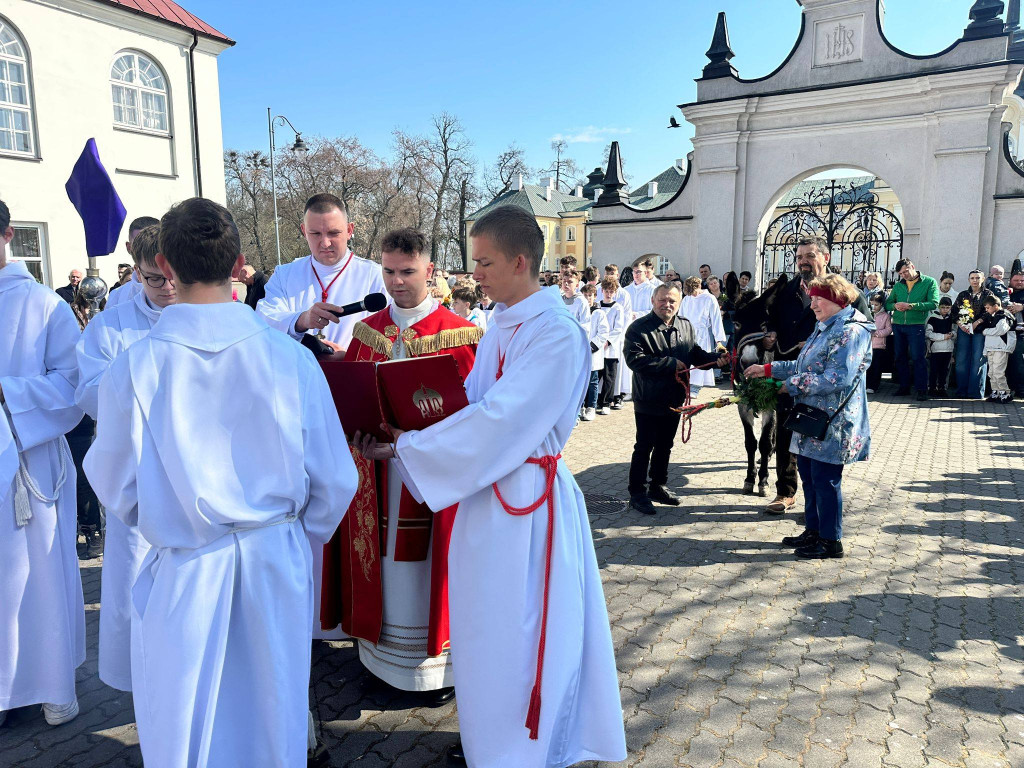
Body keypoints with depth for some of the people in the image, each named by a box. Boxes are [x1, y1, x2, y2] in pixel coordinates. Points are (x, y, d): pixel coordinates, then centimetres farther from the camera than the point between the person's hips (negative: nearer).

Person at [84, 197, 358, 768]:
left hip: (184, 572, -1)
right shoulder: (291, 358, -13)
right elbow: (335, 480, -6)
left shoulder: (132, 367, -14)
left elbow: (116, 490, -2)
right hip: (275, 567, 1)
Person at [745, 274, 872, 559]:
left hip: (832, 422, -10)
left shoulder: (851, 331, -16)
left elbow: (837, 378, -26)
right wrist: (768, 369, 16)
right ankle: (813, 530, 29)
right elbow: (803, 366, 22)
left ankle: (831, 541, 12)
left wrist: (793, 384, -19)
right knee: (808, 476, 16)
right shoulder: (825, 328, 16)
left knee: (825, 479, -1)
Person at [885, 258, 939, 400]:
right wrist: (895, 305, -9)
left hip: (916, 325, -5)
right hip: (898, 325, 5)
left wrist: (910, 306, -17)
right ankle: (904, 386, 19)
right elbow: (887, 303, 14)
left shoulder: (929, 282, 1)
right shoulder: (898, 285, 14)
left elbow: (934, 304, -10)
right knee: (899, 357, 9)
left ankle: (921, 389, -1)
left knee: (917, 357, -7)